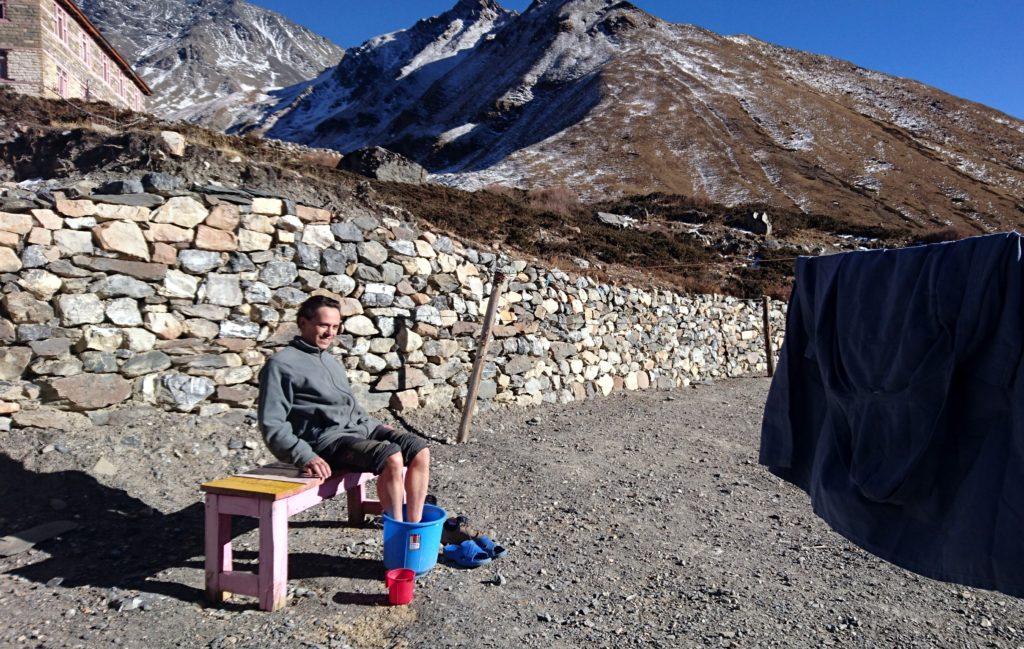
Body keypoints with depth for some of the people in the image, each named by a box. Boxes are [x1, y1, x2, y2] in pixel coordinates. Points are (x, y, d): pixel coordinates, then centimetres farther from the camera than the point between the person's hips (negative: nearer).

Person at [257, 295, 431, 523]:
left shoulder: (331, 360, 23)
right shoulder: (281, 365, -3)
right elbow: (272, 424, -11)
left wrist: (376, 425, 20)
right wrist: (306, 457, -23)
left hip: (361, 427, 8)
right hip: (328, 438, -8)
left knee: (420, 450, -12)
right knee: (391, 457, -31)